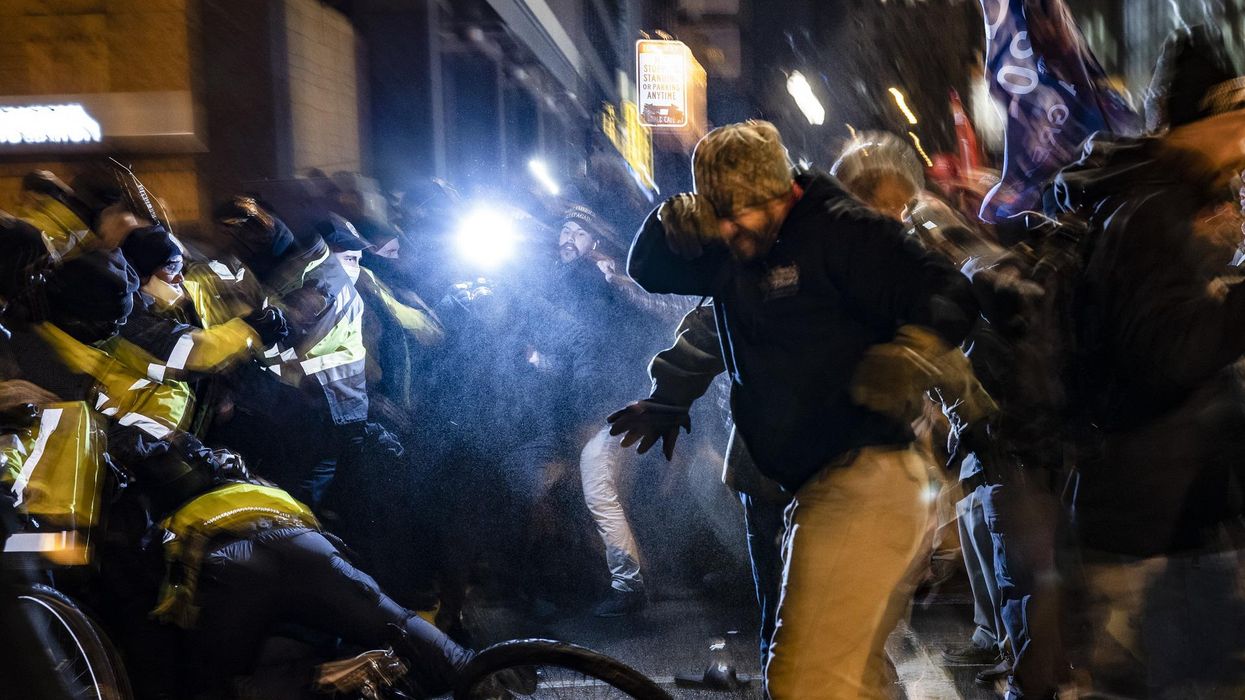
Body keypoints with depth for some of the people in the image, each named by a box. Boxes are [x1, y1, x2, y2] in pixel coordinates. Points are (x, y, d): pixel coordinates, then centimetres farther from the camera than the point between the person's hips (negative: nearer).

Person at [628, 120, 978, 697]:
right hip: (817, 490, 10)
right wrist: (675, 222, -7)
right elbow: (646, 271, 14)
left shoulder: (838, 231, -11)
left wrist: (909, 352, -39)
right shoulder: (732, 253, 12)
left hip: (861, 486, -10)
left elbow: (946, 292, -18)